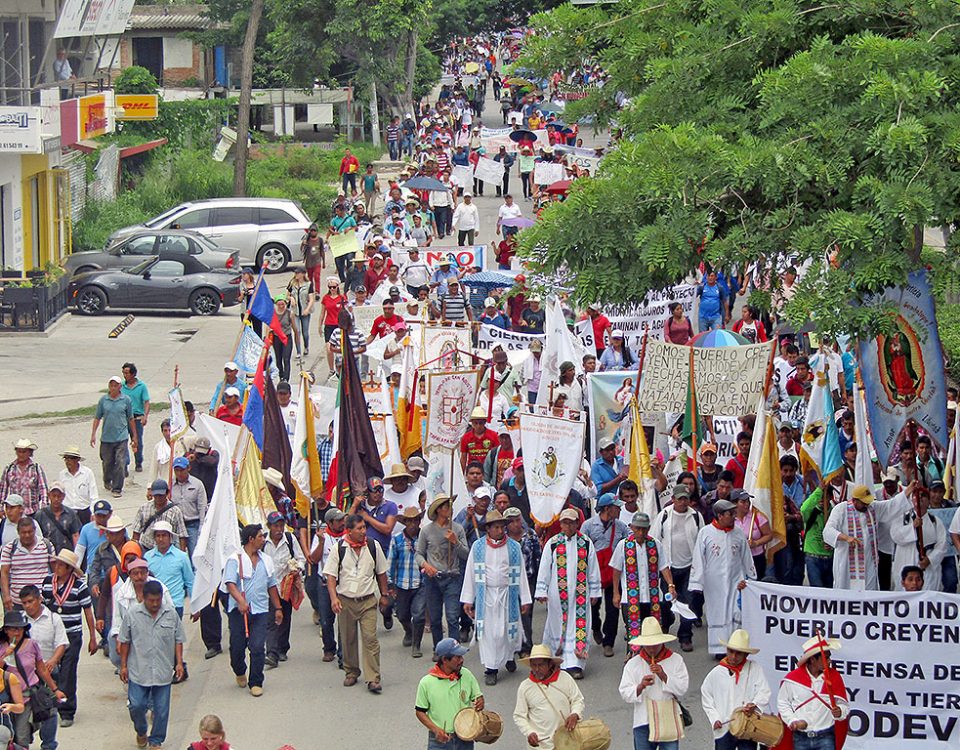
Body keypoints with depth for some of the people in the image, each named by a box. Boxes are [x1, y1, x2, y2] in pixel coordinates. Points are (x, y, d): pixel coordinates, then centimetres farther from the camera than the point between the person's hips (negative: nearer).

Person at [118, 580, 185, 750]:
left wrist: (179, 663, 0)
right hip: (138, 672, -1)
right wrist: (123, 665, 1)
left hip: (163, 672, 1)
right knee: (136, 706, -2)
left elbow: (178, 640, 8)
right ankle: (141, 732, 28)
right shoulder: (132, 615, -4)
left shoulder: (171, 615, 1)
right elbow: (125, 642, 2)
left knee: (161, 709, 5)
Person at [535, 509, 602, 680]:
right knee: (558, 625, 5)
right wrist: (542, 591, -2)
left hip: (580, 593, 1)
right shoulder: (552, 544, 2)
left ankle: (575, 665, -3)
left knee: (579, 625, -4)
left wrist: (594, 592, 8)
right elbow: (544, 569, 3)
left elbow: (593, 569, 9)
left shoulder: (586, 543, 5)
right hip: (558, 593, -1)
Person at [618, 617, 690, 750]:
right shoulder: (633, 664, 5)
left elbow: (682, 689, -5)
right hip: (643, 722, 1)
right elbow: (625, 693, -1)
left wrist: (663, 676, -16)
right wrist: (640, 686, -19)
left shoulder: (676, 660, 3)